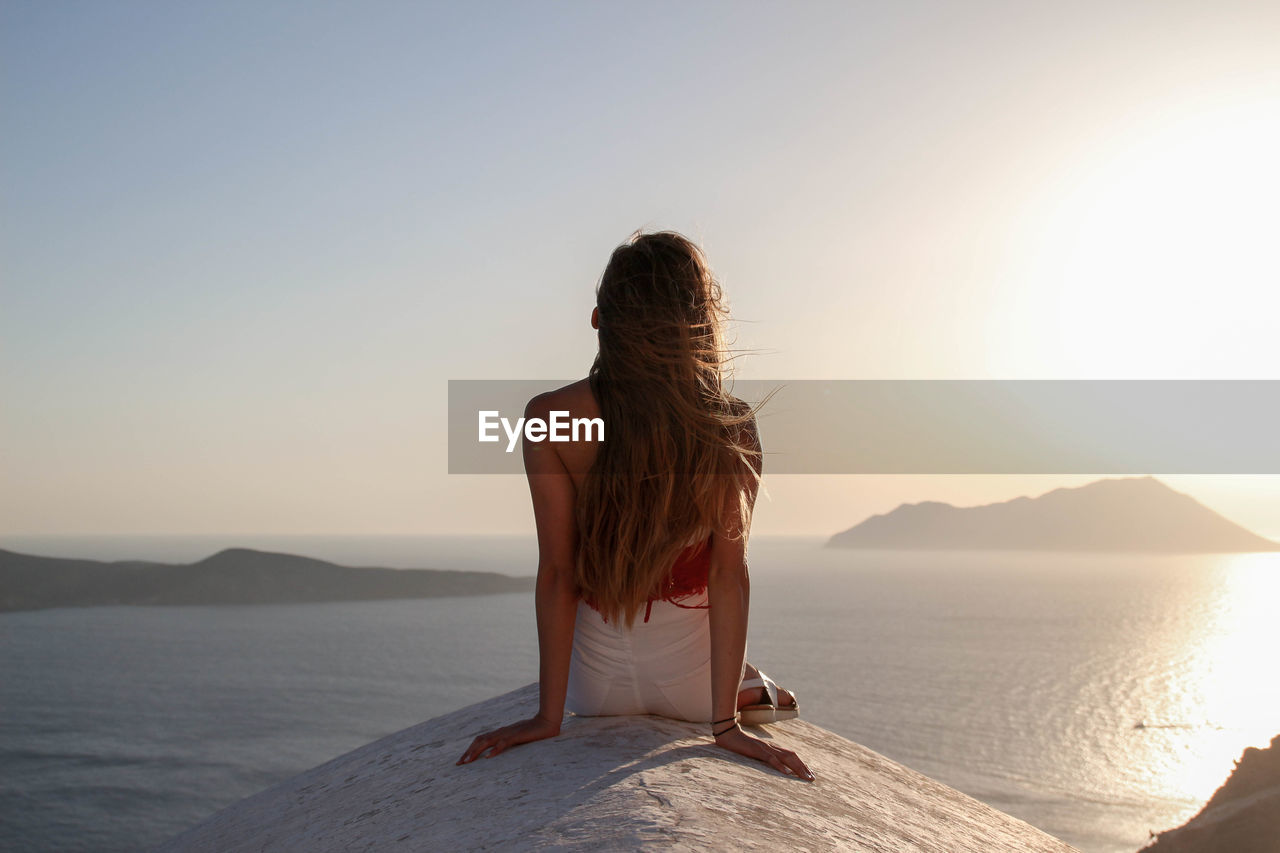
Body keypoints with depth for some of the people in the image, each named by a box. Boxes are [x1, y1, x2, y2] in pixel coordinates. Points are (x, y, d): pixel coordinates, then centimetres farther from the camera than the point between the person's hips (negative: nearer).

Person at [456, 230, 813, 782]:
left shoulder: (549, 420, -17)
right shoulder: (734, 429, -15)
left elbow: (557, 572, -15)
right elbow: (729, 575, -15)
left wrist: (548, 715, -9)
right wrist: (724, 723, -11)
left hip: (596, 689, -1)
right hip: (692, 685, 1)